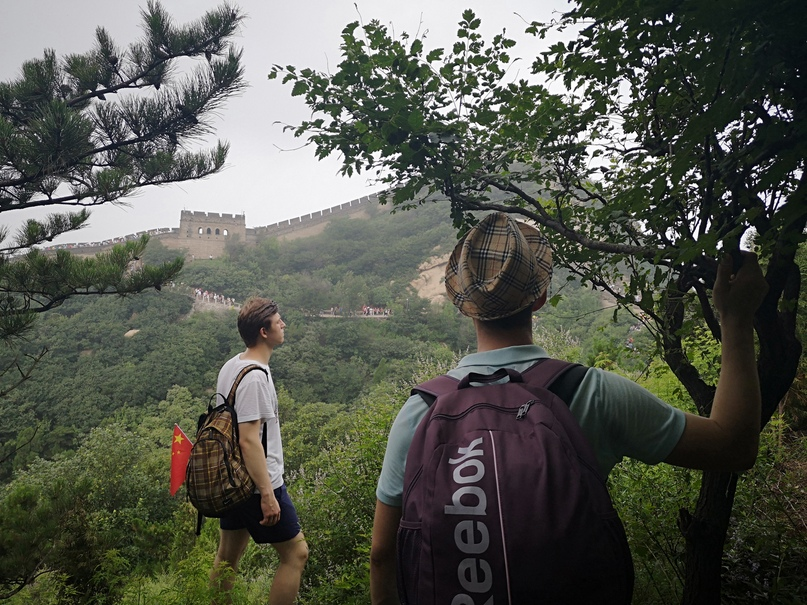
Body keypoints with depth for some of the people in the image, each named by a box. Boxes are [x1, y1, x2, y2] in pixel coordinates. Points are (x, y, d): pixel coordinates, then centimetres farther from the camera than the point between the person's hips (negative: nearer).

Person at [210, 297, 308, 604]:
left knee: (228, 556, 20)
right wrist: (267, 494, -22)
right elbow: (249, 440, -25)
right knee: (295, 552, 2)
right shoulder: (255, 377, -22)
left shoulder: (231, 366, 7)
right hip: (258, 484, -10)